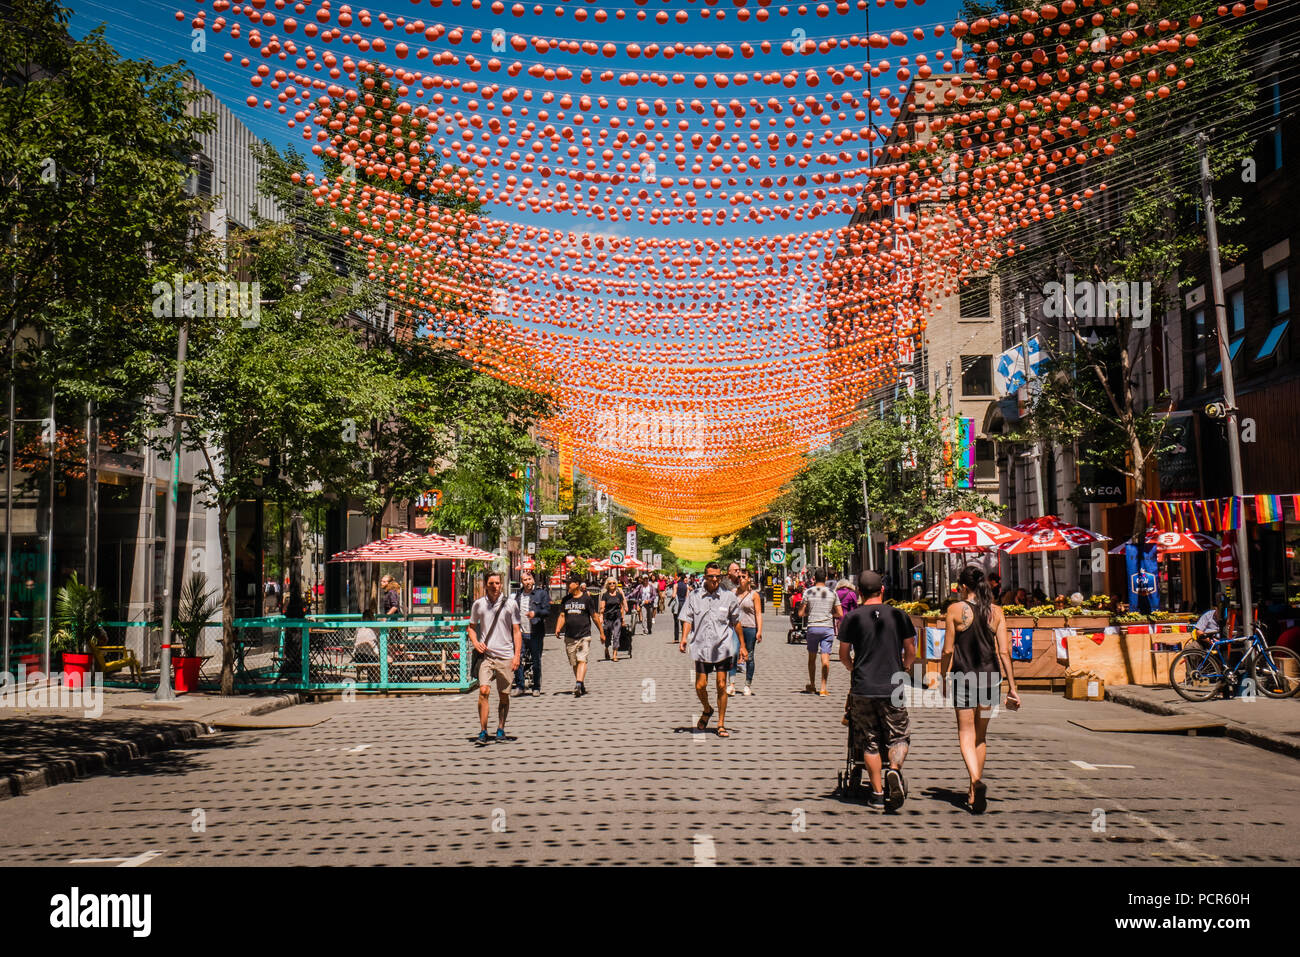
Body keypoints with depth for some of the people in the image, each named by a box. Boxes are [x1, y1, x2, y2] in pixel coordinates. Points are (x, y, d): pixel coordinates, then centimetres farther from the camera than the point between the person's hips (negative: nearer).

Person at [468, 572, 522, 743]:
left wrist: (517, 655, -4)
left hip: (505, 656, 0)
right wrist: (475, 643, -3)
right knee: (484, 691, -13)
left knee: (504, 696, 6)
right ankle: (483, 731, -6)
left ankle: (501, 729, 22)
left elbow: (516, 631, 3)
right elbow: (472, 627, 17)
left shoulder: (511, 604, 1)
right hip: (486, 655, 0)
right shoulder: (478, 605, 4)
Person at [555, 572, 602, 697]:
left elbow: (595, 616, 5)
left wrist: (601, 632, 8)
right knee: (574, 663, 8)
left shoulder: (587, 598, 0)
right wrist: (558, 629, -8)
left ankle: (578, 684, -27)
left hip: (584, 636, -4)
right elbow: (562, 616, 10)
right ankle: (582, 687, 19)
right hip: (569, 637, 4)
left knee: (582, 660, -17)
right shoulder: (566, 599, 11)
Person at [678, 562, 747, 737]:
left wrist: (742, 645, 13)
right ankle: (707, 710, 34)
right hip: (701, 648, 1)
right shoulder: (695, 597, 4)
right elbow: (688, 619, 4)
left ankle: (721, 725, 12)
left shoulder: (729, 597, 4)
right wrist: (684, 638, -13)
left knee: (722, 686, 0)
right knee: (700, 686, 2)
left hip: (723, 648, -1)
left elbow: (736, 622, 11)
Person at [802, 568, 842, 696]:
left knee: (812, 657, 13)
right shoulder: (832, 593, 2)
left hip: (812, 627, 0)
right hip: (828, 628, 0)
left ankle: (812, 686, 22)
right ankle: (823, 688, -4)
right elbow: (840, 614, 3)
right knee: (825, 658, -1)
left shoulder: (808, 592, -1)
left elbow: (802, 613, 0)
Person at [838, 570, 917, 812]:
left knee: (869, 743, 9)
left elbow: (844, 656, 7)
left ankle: (878, 794, 10)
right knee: (899, 737, 12)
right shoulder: (899, 616, 1)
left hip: (862, 689, 0)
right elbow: (911, 653, 9)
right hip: (893, 689, 0)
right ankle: (895, 770, -15)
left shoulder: (851, 618, -1)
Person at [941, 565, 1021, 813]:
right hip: (990, 677, 3)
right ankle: (974, 794, 23)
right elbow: (1004, 651, -1)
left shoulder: (955, 610, -5)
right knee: (981, 736, 15)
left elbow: (948, 650, -6)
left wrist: (943, 677, 6)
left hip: (964, 677, -3)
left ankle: (976, 780, -23)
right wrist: (1012, 687, 3)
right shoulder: (996, 611, 2)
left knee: (966, 734, 2)